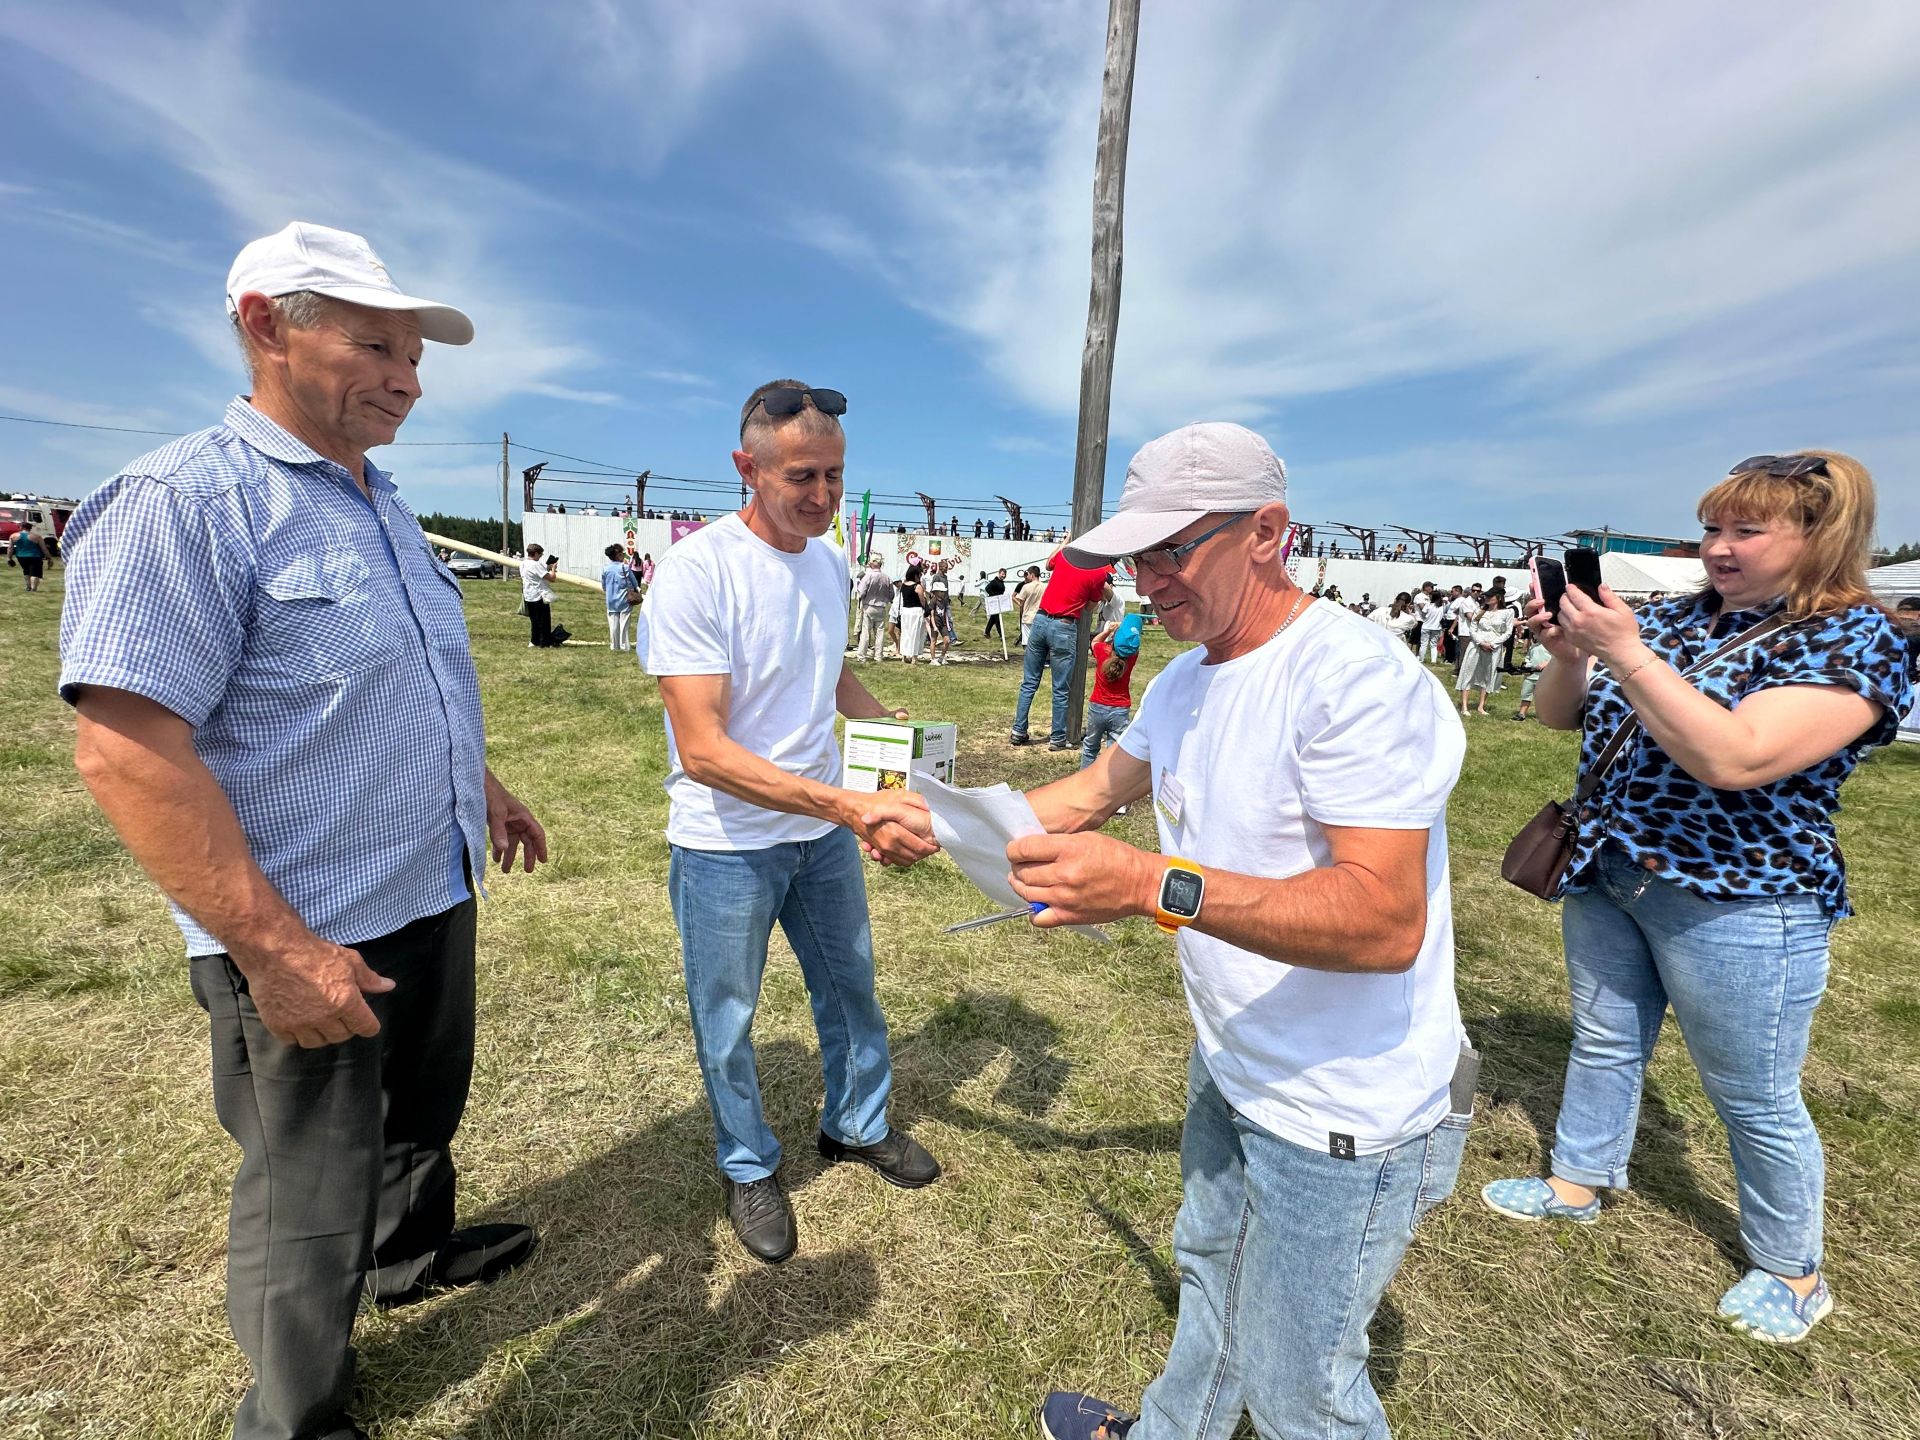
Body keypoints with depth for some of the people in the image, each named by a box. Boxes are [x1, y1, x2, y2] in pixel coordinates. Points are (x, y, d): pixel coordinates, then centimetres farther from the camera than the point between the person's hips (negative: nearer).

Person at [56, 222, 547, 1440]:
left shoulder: (386, 507, 9)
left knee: (424, 1110, 28)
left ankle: (412, 1252, 54)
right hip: (313, 943, -8)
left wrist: (486, 788, 23)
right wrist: (274, 948, -24)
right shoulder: (185, 501, -19)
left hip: (437, 899, 8)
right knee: (311, 1198, 13)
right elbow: (125, 747, -24)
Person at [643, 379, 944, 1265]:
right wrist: (851, 806, -38)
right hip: (726, 845, -6)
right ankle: (749, 1167, 42)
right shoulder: (696, 571, -23)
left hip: (825, 830, 6)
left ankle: (857, 1125, 48)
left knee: (851, 988, 21)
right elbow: (703, 749, -29)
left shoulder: (829, 562, -1)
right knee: (728, 1020, 15)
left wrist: (895, 728, -2)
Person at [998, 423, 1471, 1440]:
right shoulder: (1186, 682, 3)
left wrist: (1153, 884, -43)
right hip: (1233, 1068, 9)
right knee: (1208, 1272, 31)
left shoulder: (1354, 676, -27)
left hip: (1345, 1113, -9)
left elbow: (1387, 922, -34)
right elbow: (1095, 791, 13)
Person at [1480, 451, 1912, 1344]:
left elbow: (1734, 758, -29)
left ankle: (1791, 1271, 36)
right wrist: (1569, 653, -16)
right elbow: (1562, 717, 4)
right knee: (1603, 1041, 21)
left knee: (1754, 1100, 12)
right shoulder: (1681, 615, 3)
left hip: (1735, 904, -6)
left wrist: (1624, 652, -32)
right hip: (1608, 875, 6)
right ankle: (1578, 1183, 42)